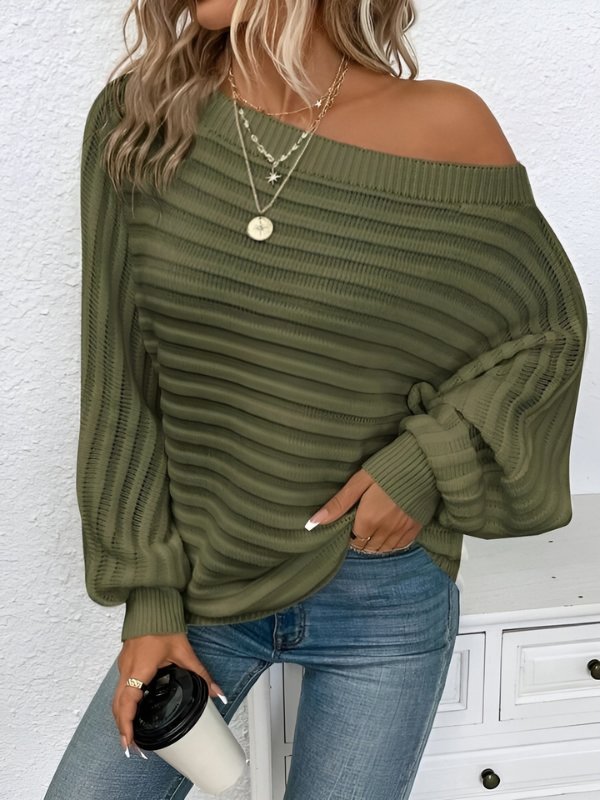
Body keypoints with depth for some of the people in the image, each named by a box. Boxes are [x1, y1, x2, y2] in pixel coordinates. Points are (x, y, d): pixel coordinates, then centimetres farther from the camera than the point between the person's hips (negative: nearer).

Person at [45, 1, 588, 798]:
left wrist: (432, 459, -14)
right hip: (201, 581, 2)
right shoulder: (136, 122, -6)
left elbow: (549, 326, 1)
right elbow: (119, 382, -3)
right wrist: (150, 596, -3)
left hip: (384, 600, -1)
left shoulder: (447, 127, -11)